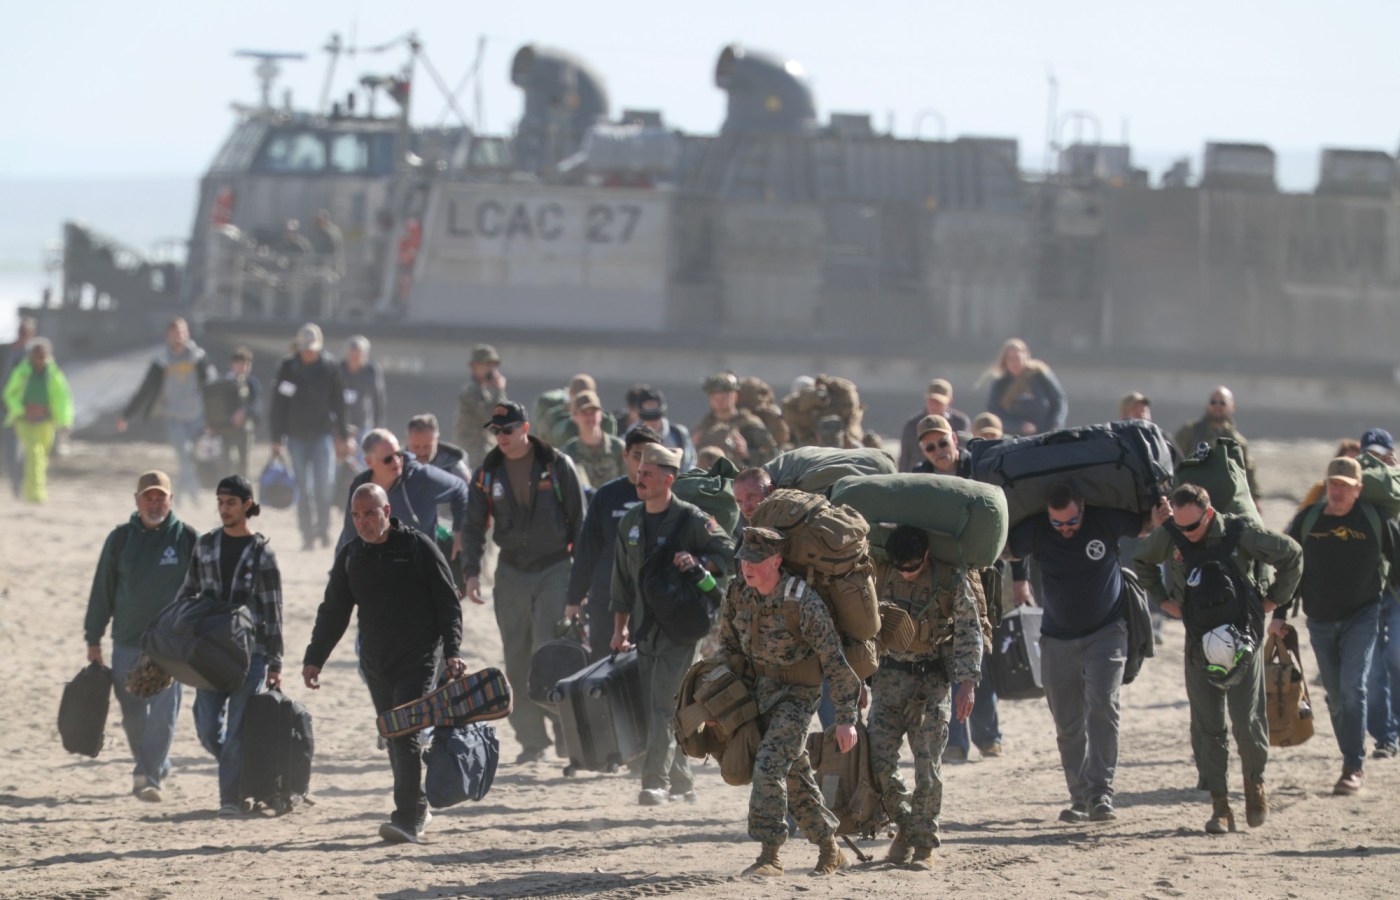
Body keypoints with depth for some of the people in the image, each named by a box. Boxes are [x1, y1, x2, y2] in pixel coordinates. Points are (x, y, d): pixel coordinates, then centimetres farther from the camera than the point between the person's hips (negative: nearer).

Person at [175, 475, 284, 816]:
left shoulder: (261, 553, 0)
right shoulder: (205, 545, 9)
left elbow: (273, 611, 1)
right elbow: (188, 592, 18)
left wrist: (275, 664, 0)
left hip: (251, 650, -3)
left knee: (237, 728, -7)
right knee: (208, 729, -2)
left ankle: (231, 797, -1)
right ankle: (242, 773, 22)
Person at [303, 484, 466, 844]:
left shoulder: (418, 546, -5)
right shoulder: (350, 556, 9)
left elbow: (447, 602, -3)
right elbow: (333, 612, 15)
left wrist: (452, 651, -12)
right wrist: (314, 658, 8)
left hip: (418, 660, -5)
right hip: (375, 663, 5)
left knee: (407, 734, -14)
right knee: (393, 738, 9)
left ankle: (408, 818, -19)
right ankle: (417, 809, 22)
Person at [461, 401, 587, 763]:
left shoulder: (556, 465, -4)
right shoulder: (487, 472, 4)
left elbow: (578, 519, 0)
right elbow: (474, 526, 8)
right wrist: (471, 571, -5)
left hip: (555, 570, -4)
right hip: (512, 573, 4)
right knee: (518, 661, 3)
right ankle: (531, 739, 10)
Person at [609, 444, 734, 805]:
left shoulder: (691, 519, -8)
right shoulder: (630, 523, 11)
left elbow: (727, 552, -1)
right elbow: (622, 578, 16)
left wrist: (698, 564, -19)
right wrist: (620, 627, 14)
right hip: (645, 627, 7)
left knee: (663, 707, -14)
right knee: (653, 709, 8)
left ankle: (655, 782, -15)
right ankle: (681, 784, 17)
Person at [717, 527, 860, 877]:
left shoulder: (803, 603, -23)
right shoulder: (738, 597, -4)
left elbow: (835, 660, -18)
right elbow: (728, 648, 13)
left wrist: (846, 717, -18)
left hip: (797, 694, -7)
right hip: (760, 691, 7)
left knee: (770, 766, -21)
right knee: (794, 775, 13)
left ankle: (769, 856, -17)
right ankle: (830, 851, 25)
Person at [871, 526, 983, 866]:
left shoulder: (951, 579, -11)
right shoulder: (880, 574, -3)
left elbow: (969, 632, -8)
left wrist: (967, 683, -17)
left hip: (934, 678, -3)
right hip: (891, 675, 3)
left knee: (928, 766, -9)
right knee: (879, 761, -8)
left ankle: (923, 845, 1)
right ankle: (904, 825, 14)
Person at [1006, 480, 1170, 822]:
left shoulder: (1106, 520, -13)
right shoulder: (1035, 531, -12)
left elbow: (1142, 524, 6)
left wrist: (1158, 518, -17)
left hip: (1106, 631, -2)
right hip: (1058, 638, 2)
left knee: (1102, 706, -19)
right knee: (1068, 725, 4)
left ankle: (1101, 794, -20)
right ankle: (1080, 799, 13)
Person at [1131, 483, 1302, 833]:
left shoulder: (1241, 532, -13)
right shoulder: (1169, 537, -6)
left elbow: (1291, 555, 1)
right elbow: (1141, 561, 17)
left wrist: (1274, 599, 2)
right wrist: (1163, 600, 10)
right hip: (1199, 643, 2)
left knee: (1247, 720, -6)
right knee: (1207, 725, -1)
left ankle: (1254, 782, 21)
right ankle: (1220, 806, 4)